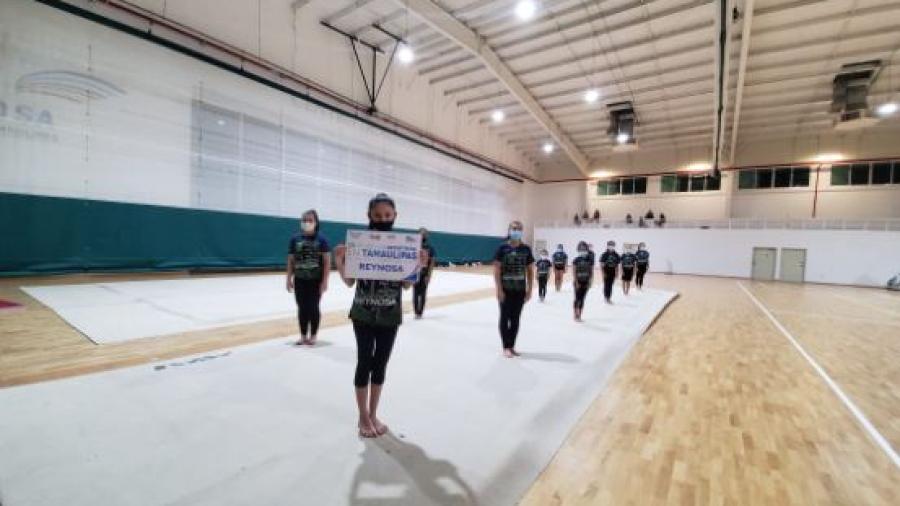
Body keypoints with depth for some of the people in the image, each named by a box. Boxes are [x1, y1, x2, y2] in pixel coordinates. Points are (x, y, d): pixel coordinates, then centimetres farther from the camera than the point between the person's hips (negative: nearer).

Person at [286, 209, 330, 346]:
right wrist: (289, 279, 4)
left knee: (314, 308, 4)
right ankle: (303, 336, 22)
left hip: (316, 281, -3)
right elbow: (291, 261, 6)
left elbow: (327, 261, -6)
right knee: (302, 308, 10)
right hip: (300, 280, 3)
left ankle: (313, 336, 19)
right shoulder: (295, 239, 2)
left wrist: (325, 281, -10)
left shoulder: (321, 240, -6)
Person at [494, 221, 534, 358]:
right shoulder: (503, 248, -6)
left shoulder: (526, 249, 3)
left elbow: (530, 271, 7)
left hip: (520, 290, 3)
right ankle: (506, 347, 15)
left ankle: (512, 346, 24)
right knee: (505, 318, 5)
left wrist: (529, 290, 3)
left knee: (515, 319, 11)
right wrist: (499, 290, -13)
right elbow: (496, 269, -8)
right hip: (506, 290, -3)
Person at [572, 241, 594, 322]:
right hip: (578, 282, -3)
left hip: (586, 282, 3)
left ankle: (579, 316, 16)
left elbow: (592, 272, 4)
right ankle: (576, 315, 6)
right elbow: (574, 272, -8)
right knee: (577, 298, -2)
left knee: (582, 299, 8)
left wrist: (590, 282, -1)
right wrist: (576, 282, -13)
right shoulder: (576, 260, -7)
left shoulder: (590, 260, 1)